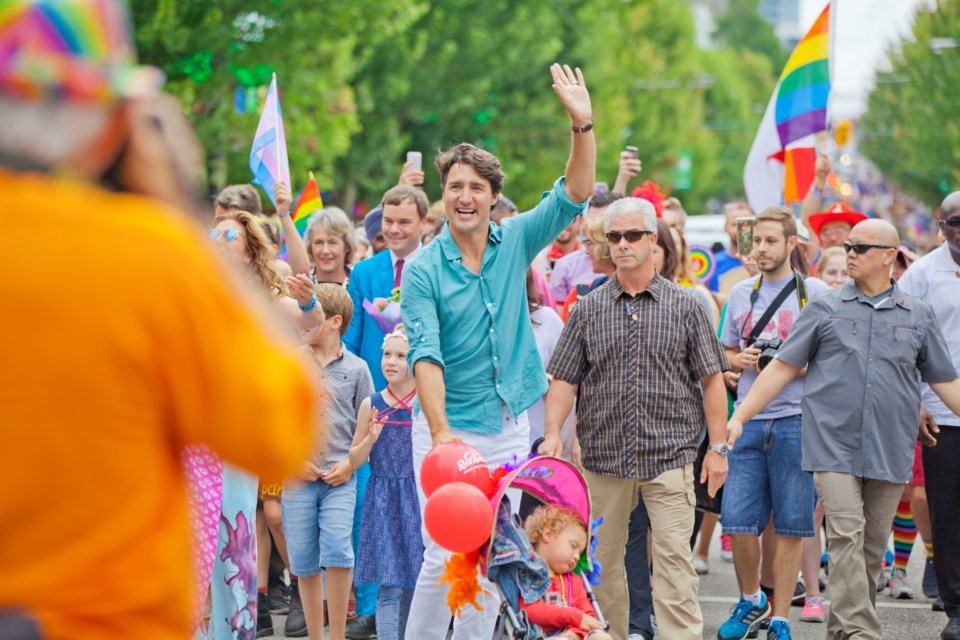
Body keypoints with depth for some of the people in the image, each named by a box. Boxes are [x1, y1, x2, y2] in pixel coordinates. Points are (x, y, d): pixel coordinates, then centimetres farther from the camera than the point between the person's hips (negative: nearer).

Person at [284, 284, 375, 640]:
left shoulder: (355, 368, 5)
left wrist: (351, 463, -4)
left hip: (340, 477, -2)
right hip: (297, 475, 2)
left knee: (337, 548, -17)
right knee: (304, 561, 3)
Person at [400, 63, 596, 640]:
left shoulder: (515, 243, 4)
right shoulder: (424, 269, -7)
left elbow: (575, 196, -1)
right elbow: (426, 353, -15)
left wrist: (583, 125, -15)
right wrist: (440, 431, -26)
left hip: (510, 426, 4)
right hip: (449, 428, -4)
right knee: (445, 556, -9)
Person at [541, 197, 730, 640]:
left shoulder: (685, 307, 5)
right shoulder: (588, 310, 8)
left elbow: (711, 380, 6)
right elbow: (564, 379, 6)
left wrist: (718, 446, 0)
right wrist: (553, 432, -8)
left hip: (669, 455, -2)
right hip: (603, 454, 2)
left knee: (673, 556, -8)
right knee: (602, 558, 6)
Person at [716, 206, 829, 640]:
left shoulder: (814, 292, 1)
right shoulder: (741, 293, 13)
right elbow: (725, 355, 21)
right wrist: (741, 360, -1)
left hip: (796, 421, -3)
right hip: (748, 421, 3)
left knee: (790, 526, 1)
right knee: (738, 521, 1)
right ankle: (751, 601, 24)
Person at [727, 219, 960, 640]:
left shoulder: (918, 316, 9)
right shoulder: (825, 309, 6)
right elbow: (782, 368, 6)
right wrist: (739, 416, 0)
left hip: (890, 452, 2)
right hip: (834, 446, -2)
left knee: (872, 546, 6)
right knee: (846, 537, -14)